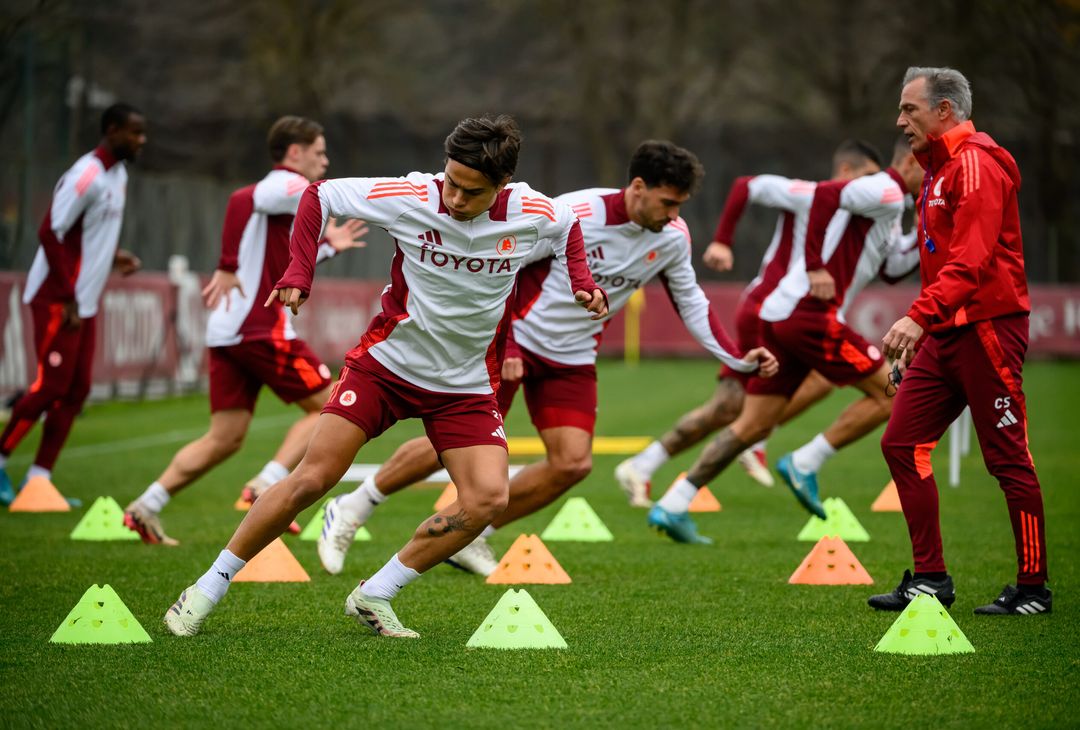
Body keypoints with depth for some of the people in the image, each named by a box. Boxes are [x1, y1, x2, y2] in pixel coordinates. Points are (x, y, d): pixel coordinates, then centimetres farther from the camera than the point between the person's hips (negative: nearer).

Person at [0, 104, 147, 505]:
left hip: (85, 302, 9)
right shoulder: (86, 176, -17)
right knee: (51, 385, -9)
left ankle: (39, 478, 9)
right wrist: (68, 300, -19)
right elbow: (50, 232, -20)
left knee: (76, 390, 5)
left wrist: (114, 256, 5)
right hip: (58, 301, -9)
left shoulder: (118, 175, 13)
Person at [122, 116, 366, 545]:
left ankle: (146, 508, 4)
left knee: (225, 438, 9)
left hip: (228, 331, 9)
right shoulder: (292, 186, -5)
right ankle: (267, 487, -12)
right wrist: (228, 268, -26)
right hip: (261, 327, -9)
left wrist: (328, 246, 32)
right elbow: (242, 200, -24)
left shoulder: (280, 192, 25)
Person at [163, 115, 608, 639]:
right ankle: (208, 589, 2)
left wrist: (583, 283, -2)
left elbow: (569, 226, 14)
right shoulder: (411, 198, -19)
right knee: (313, 478, -11)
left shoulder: (531, 213, -12)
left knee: (488, 498, -16)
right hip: (385, 363, -2)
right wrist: (298, 274, -13)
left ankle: (374, 596, -4)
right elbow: (320, 195, -5)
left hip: (466, 387, 2)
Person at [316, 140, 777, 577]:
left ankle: (471, 536, 6)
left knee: (573, 462, -10)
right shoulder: (574, 214, -23)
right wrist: (505, 345, -21)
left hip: (572, 359, 6)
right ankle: (351, 511, 7)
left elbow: (691, 304, 10)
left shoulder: (672, 238, -5)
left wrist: (739, 360, 3)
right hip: (518, 340, -6)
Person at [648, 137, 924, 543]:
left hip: (781, 313, 10)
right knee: (889, 393, 0)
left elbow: (893, 268, 30)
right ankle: (804, 464, -2)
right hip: (812, 316, -10)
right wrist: (815, 266, -22)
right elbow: (826, 193, -21)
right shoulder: (886, 192, -7)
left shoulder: (887, 205, 25)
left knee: (753, 425, 9)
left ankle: (671, 506, 5)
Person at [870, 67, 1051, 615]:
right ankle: (930, 578, 10)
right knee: (902, 444, 5)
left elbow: (973, 257, -25)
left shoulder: (976, 164, -13)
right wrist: (922, 327, 17)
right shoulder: (937, 168, 18)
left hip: (986, 327, -10)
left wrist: (920, 317, -34)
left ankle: (1034, 588, 4)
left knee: (1008, 458, -3)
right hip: (944, 333, 10)